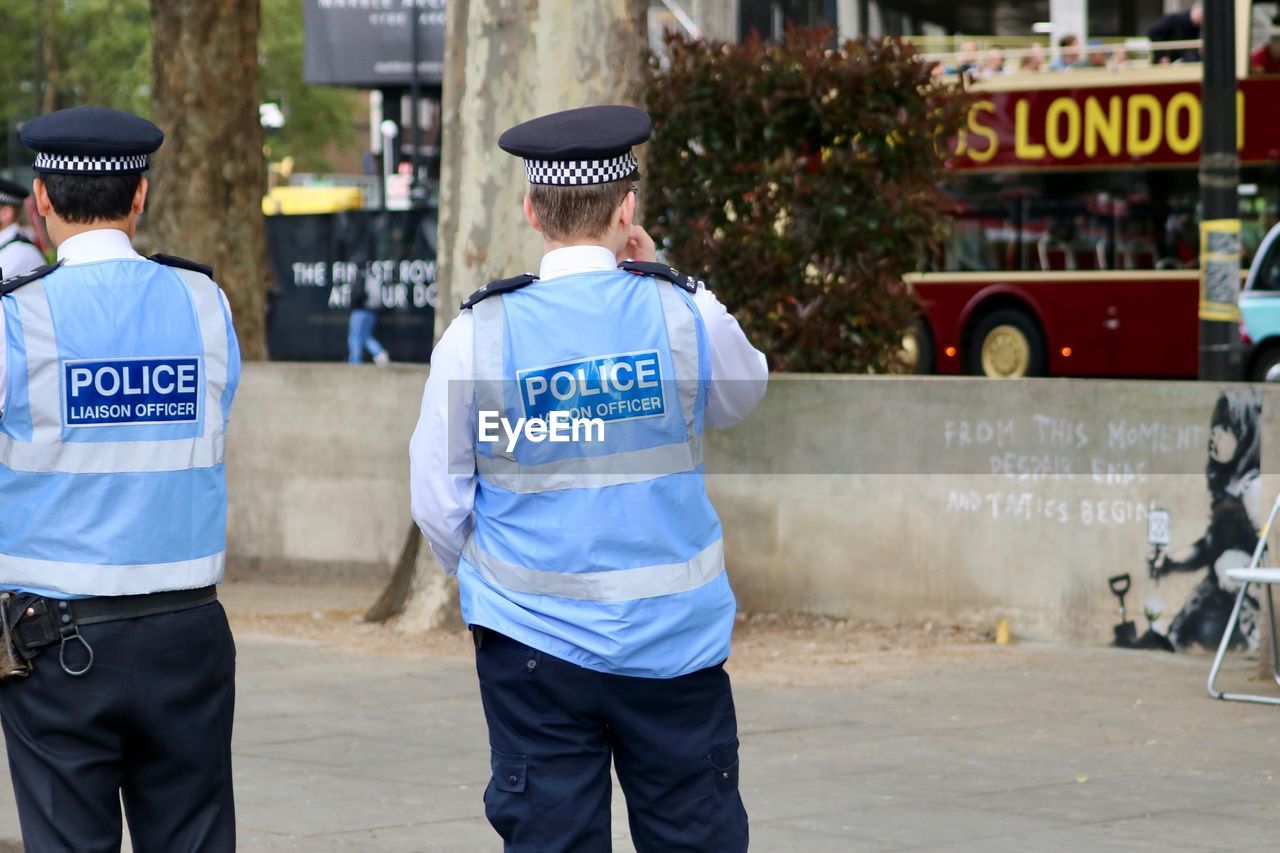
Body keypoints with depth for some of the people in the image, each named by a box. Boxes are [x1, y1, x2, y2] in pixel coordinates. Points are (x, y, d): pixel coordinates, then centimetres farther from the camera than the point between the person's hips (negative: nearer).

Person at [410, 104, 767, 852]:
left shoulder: (480, 333, -7)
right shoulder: (683, 313, -6)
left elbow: (439, 501, -1)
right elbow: (742, 395, 17)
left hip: (534, 645, 0)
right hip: (674, 639, 1)